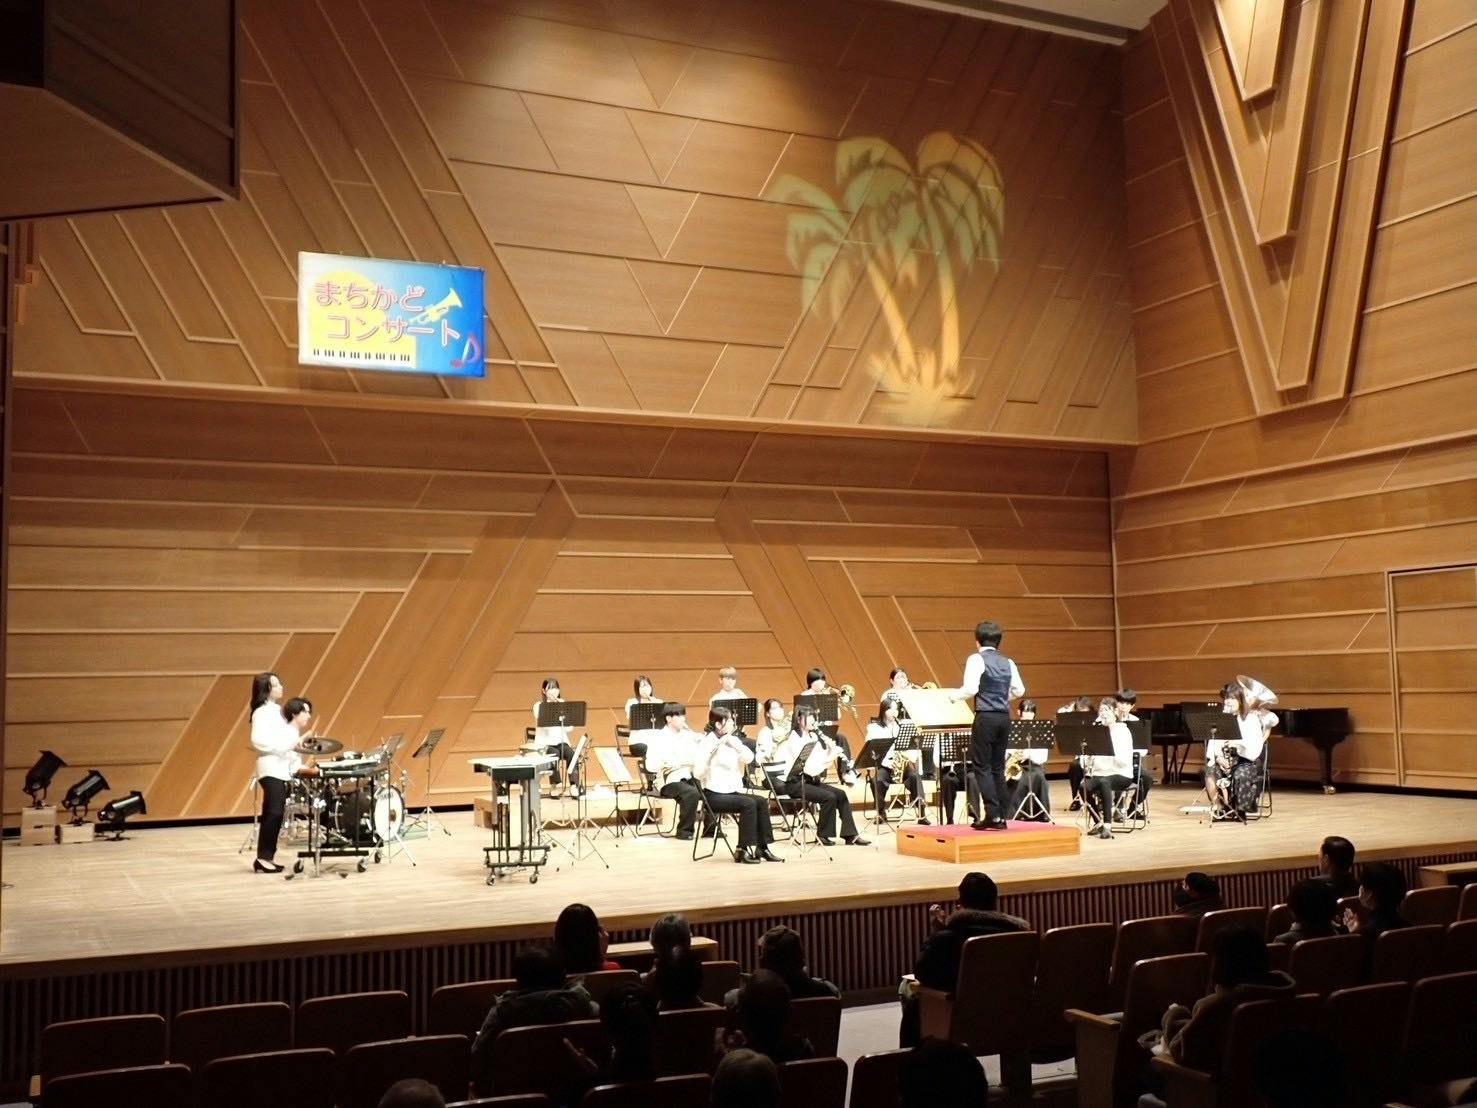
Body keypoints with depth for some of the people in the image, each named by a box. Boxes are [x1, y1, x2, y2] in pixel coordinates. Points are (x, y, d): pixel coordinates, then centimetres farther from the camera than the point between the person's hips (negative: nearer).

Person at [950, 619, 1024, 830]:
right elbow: (1019, 691, 8)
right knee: (997, 767, 12)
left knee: (981, 767, -1)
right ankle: (1001, 817, 12)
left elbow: (970, 689, -17)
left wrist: (955, 696, 2)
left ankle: (993, 815, -8)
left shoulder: (977, 659, -7)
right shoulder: (1007, 662, 11)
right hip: (1004, 717, 6)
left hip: (986, 717, -6)